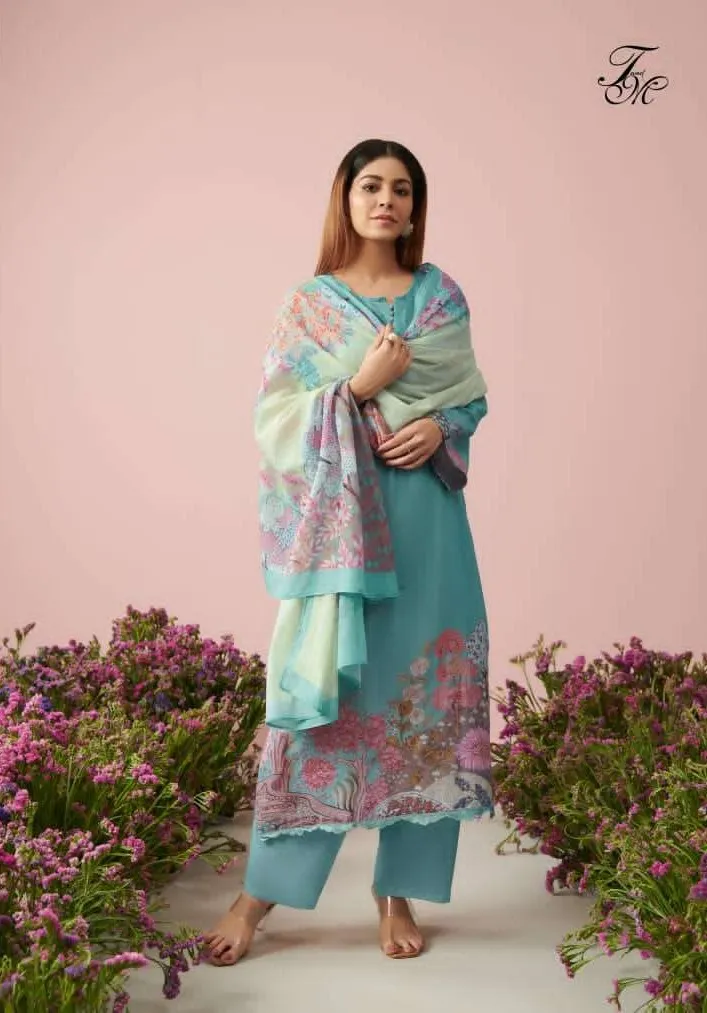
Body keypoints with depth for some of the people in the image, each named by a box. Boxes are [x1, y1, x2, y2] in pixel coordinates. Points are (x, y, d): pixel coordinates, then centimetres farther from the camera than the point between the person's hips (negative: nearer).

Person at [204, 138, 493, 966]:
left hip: (424, 518, 2)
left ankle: (399, 888, 17)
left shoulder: (442, 296, 10)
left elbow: (472, 396, 11)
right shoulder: (307, 304, 4)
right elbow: (277, 417, -1)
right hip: (337, 517, -2)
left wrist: (438, 429, -10)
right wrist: (360, 386, -14)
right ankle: (262, 890, 10)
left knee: (423, 691, 3)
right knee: (320, 691, -3)